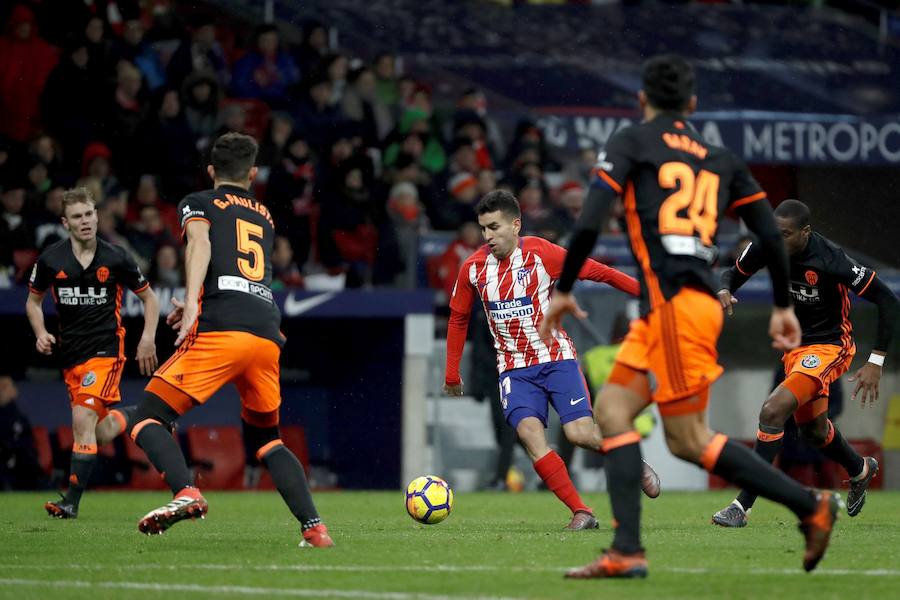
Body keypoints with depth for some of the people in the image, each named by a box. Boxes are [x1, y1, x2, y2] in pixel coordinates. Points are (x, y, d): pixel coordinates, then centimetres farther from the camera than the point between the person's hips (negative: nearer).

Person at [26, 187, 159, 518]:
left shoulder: (115, 258, -6)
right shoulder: (50, 260, -1)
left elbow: (149, 297, 8)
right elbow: (33, 301, 15)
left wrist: (148, 338, -4)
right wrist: (41, 334, -2)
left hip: (106, 348, -4)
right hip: (70, 352, 4)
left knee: (83, 419, -20)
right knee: (101, 434, 5)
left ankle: (71, 501, -19)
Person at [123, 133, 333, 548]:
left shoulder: (199, 203, 14)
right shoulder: (265, 217, 30)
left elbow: (200, 242, -7)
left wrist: (192, 303, -20)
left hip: (219, 332, -5)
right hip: (268, 334, 5)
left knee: (147, 420, -1)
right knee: (265, 438, 22)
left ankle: (185, 493, -29)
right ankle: (314, 527, 6)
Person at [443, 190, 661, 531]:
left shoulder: (542, 254, -11)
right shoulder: (473, 269, -1)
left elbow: (598, 272, -5)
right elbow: (458, 319, 14)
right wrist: (452, 375, 16)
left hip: (556, 358, -2)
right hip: (515, 369, 2)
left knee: (580, 433, -16)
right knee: (530, 435, -21)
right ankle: (581, 513, -18)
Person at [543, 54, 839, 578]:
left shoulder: (630, 143, 3)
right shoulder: (720, 158, 19)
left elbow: (591, 221, -8)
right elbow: (770, 232, 14)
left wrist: (564, 290, 2)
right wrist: (784, 306, 22)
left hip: (674, 303, -7)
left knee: (690, 441, -5)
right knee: (611, 410, 9)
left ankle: (811, 505, -6)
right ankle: (627, 551, -2)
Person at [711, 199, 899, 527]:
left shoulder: (831, 260, -29)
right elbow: (734, 272, 7)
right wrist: (724, 290, -19)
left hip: (829, 346, -7)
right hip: (794, 345, 7)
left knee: (773, 411, -25)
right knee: (814, 430, 24)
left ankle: (743, 506, -19)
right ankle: (861, 469, 57)